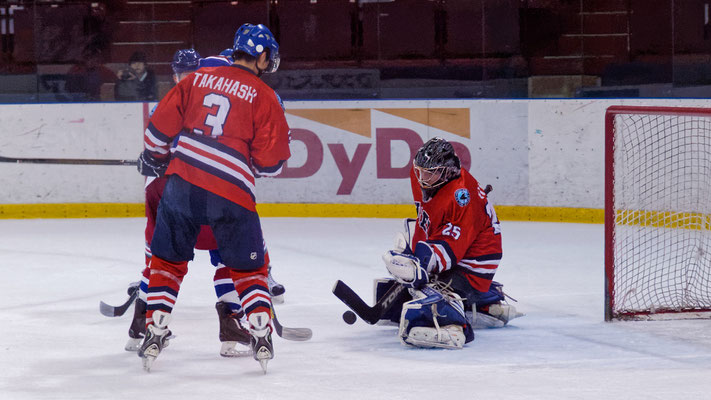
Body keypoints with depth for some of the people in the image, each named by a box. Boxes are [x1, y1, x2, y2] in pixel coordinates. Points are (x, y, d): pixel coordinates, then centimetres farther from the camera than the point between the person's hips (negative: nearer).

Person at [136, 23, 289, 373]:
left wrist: (154, 160, 27)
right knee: (248, 268, 13)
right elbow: (270, 163, -2)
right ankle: (261, 337, 6)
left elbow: (161, 126, 10)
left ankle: (154, 333, 11)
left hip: (182, 182, 2)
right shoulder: (264, 97, 1)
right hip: (231, 193, -2)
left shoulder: (198, 79, 10)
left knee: (168, 261, 16)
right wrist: (255, 163, 21)